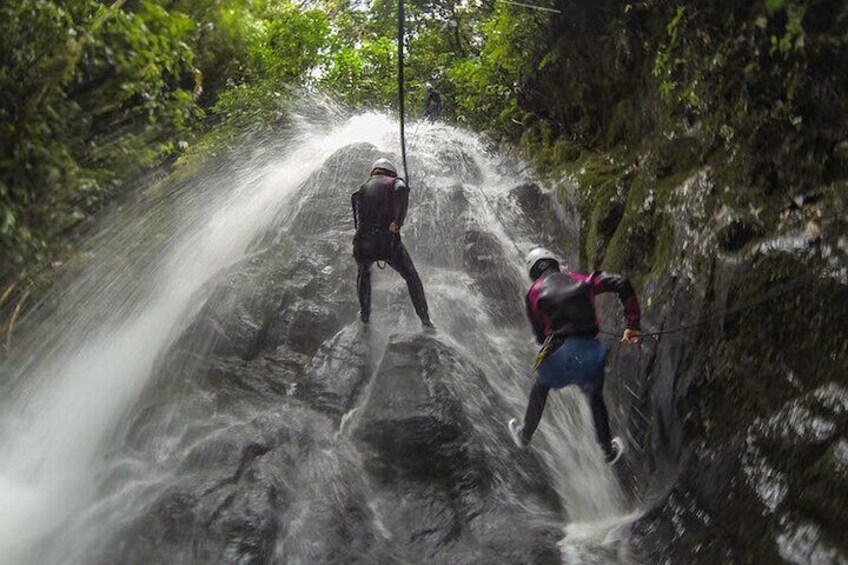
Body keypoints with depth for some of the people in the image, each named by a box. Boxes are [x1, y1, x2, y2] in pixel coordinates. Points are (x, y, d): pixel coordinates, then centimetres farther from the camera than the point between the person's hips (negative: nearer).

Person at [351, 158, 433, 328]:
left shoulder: (362, 188, 21)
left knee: (364, 273, 35)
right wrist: (398, 221, -18)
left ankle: (365, 314, 38)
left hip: (363, 244, 3)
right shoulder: (395, 183, 8)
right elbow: (401, 190, -19)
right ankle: (424, 318, 17)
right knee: (411, 277, 18)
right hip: (389, 242, -3)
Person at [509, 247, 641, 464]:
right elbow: (621, 284, 2)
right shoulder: (581, 280, 13)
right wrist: (633, 325, 5)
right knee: (595, 398, 29)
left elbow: (540, 335, 9)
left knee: (540, 387, 31)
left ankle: (525, 435, 47)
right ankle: (609, 451, 43)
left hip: (559, 355, -1)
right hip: (590, 352, 2)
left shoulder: (534, 293, 9)